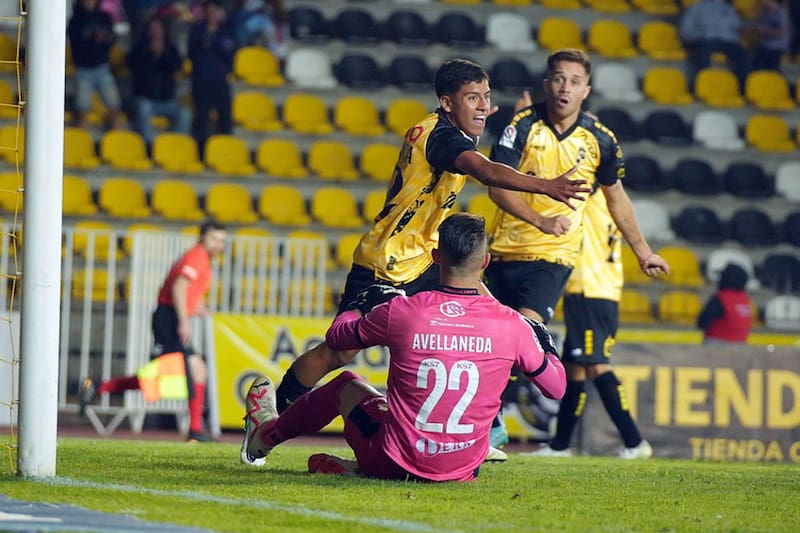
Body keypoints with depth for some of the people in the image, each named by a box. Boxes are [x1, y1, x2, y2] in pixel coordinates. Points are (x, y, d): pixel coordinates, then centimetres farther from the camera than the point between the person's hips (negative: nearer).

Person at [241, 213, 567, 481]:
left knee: (345, 385, 28)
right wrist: (545, 344, 24)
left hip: (396, 466, -1)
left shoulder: (400, 313, -12)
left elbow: (336, 337, 8)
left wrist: (363, 305, 29)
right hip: (463, 471, 1)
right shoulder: (511, 325, -10)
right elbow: (556, 387, 5)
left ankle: (266, 435, 49)